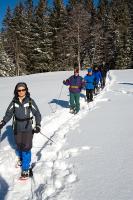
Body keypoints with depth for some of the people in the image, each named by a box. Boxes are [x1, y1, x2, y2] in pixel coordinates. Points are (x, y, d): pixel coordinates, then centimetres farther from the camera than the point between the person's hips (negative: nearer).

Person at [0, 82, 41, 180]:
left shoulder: (30, 101, -10)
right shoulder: (14, 102, -4)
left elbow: (37, 114, -4)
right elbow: (8, 114, 2)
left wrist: (38, 125, -13)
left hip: (28, 128, -3)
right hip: (17, 128, 3)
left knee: (26, 148, -6)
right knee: (19, 146, 18)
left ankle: (26, 169, 5)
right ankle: (21, 159, 47)